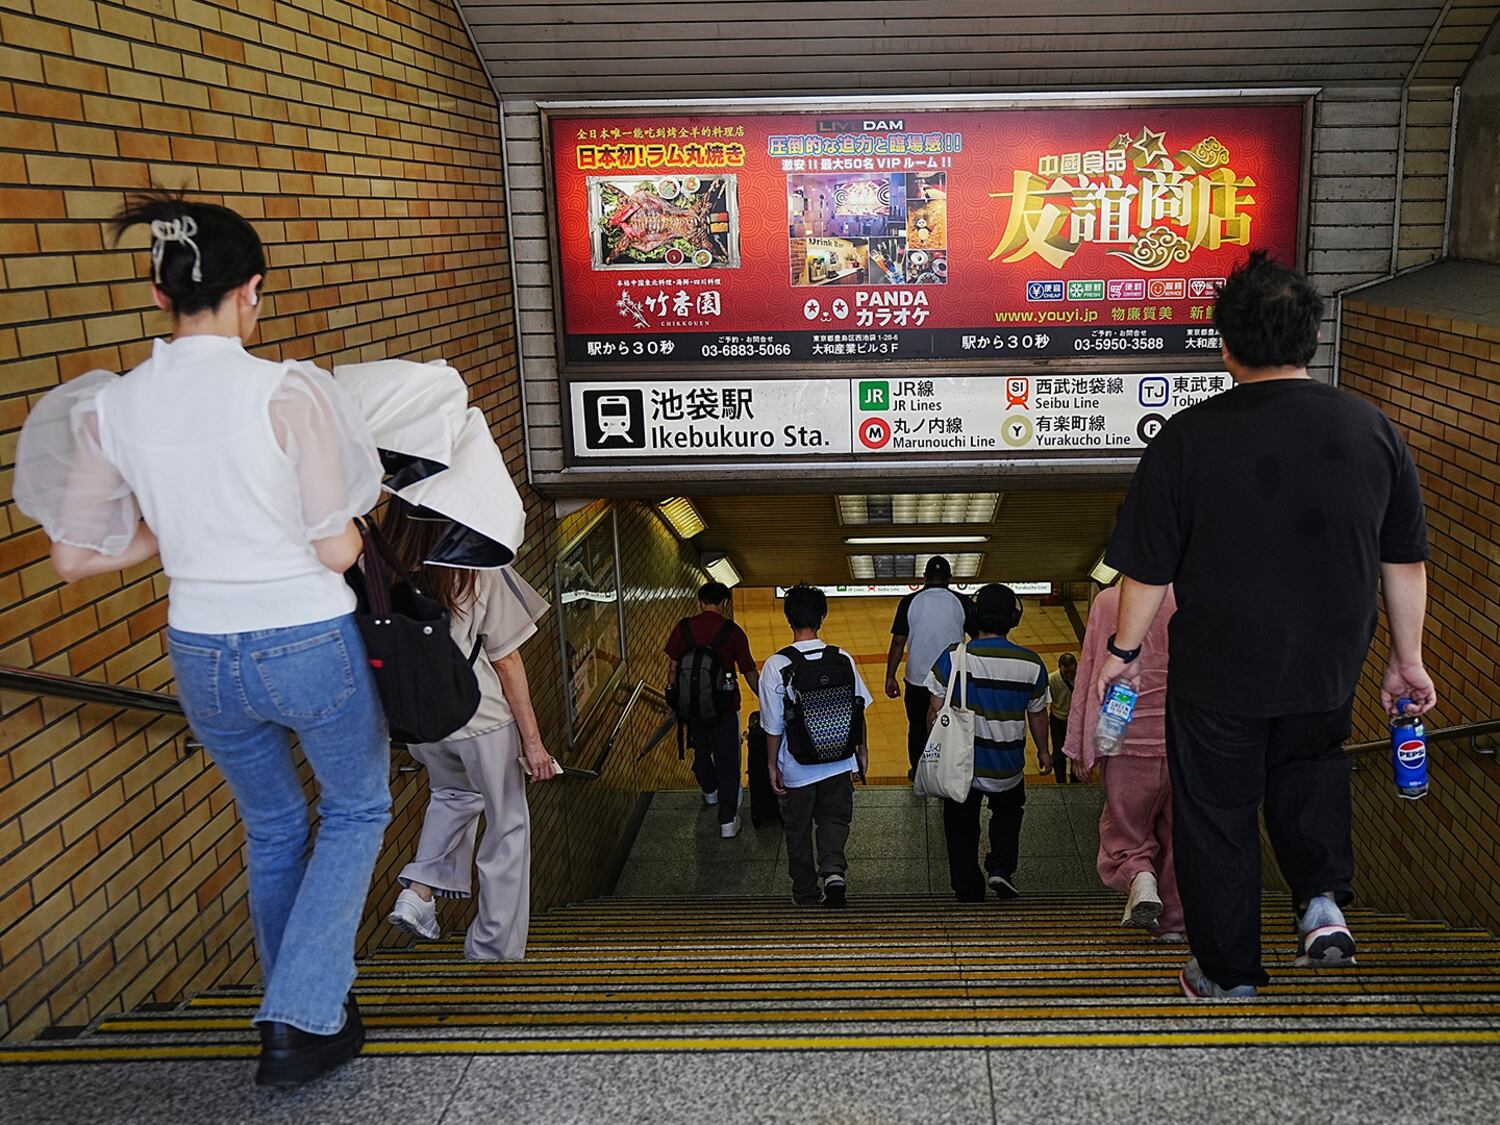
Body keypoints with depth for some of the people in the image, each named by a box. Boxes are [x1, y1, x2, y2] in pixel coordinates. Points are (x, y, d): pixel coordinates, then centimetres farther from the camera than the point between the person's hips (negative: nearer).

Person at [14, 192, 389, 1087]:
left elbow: (75, 556, 1)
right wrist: (360, 510, 5)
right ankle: (300, 1022, 13)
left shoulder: (110, 408, -5)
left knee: (273, 830, 26)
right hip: (310, 644, -4)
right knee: (357, 811, 21)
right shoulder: (286, 392, -19)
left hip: (204, 655, 5)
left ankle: (307, 1021, 40)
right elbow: (337, 550, -16)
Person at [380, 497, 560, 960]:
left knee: (452, 792, 33)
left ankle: (420, 887, 16)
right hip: (481, 717, -4)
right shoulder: (478, 569, -15)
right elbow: (506, 661, -11)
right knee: (507, 826, 14)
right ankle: (494, 949, 21)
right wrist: (532, 739, -4)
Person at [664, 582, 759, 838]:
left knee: (701, 752, 27)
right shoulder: (733, 632, -11)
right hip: (724, 708, -3)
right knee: (727, 761, 7)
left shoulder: (684, 628, -6)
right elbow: (750, 673, -7)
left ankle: (710, 792, 52)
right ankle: (728, 821, 7)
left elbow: (674, 668, -2)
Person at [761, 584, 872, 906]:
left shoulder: (776, 666, -18)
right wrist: (862, 750, 15)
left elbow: (774, 727, -13)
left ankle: (806, 897, 30)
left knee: (799, 831, 17)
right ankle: (834, 870, -7)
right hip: (838, 764, 2)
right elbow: (858, 711, -1)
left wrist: (772, 765, 0)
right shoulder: (843, 660, -10)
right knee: (834, 819, 20)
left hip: (797, 768, -2)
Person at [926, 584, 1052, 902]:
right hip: (1007, 768, 1)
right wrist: (1043, 751, 20)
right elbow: (1037, 715, 2)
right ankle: (1001, 867, 14)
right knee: (1008, 811, 31)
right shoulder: (1031, 664, -11)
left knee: (962, 827, 18)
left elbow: (935, 711, -11)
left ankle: (969, 892, 25)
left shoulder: (953, 657, -16)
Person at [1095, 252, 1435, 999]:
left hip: (1218, 672, -3)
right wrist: (1406, 659, 13)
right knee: (1309, 768, 32)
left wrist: (1124, 649, 5)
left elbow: (1148, 570, -11)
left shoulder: (1189, 438, -17)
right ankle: (1322, 896, 13)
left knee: (1215, 815, 14)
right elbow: (1405, 563, 1)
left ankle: (1229, 975, 27)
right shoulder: (1372, 429, -8)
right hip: (1329, 669, 3)